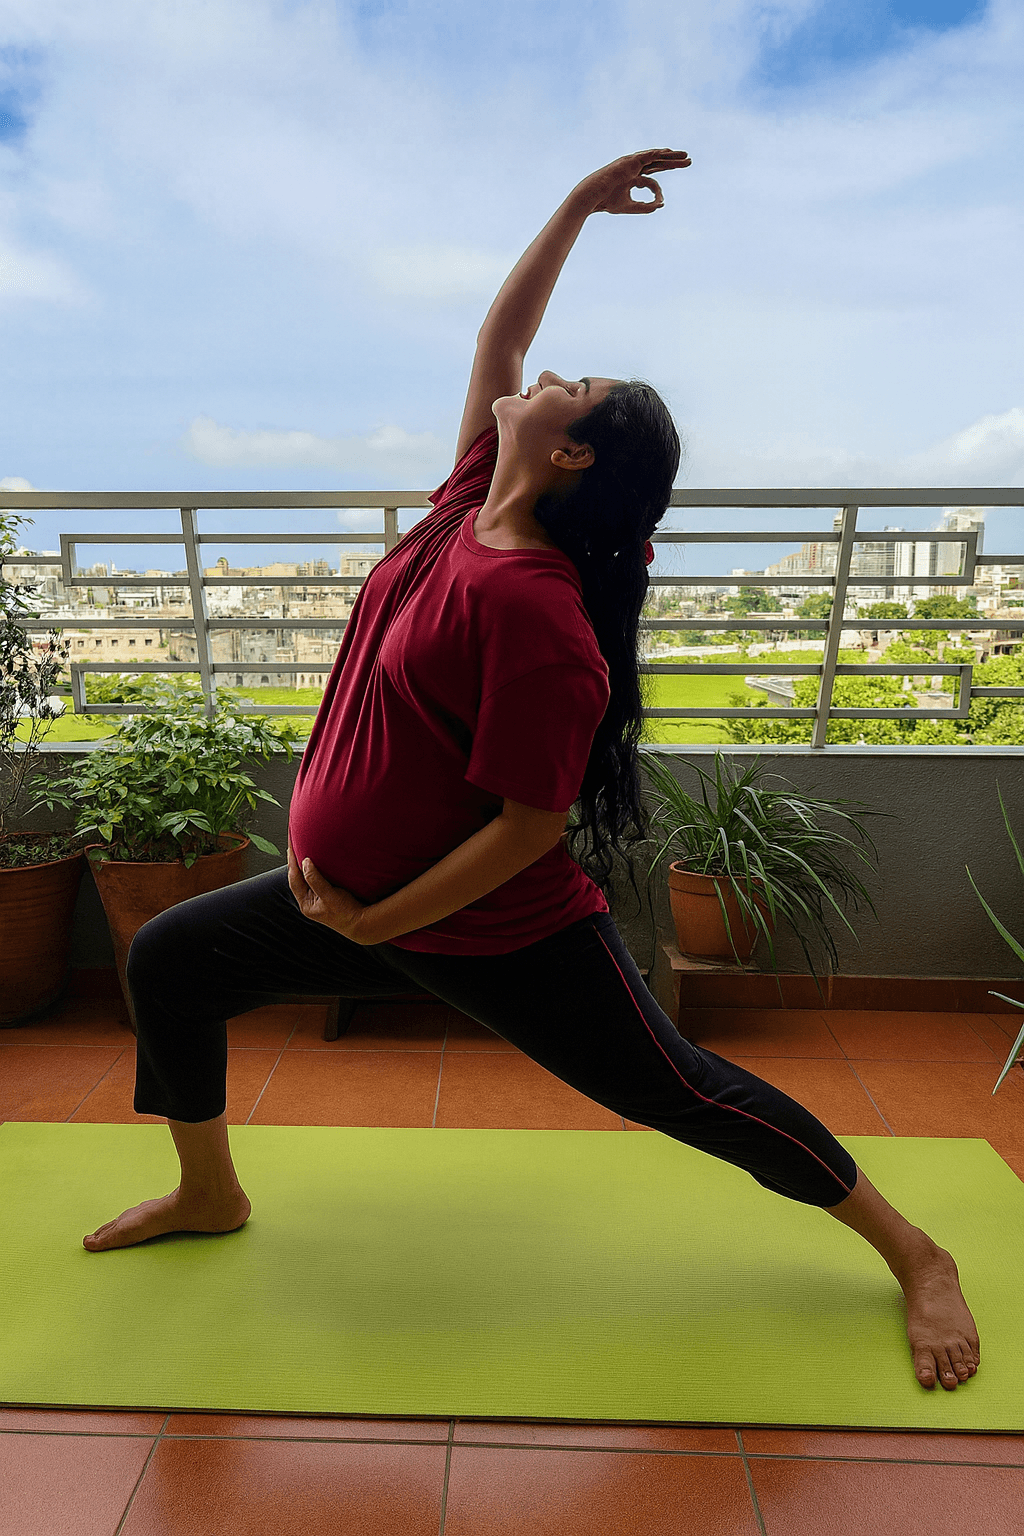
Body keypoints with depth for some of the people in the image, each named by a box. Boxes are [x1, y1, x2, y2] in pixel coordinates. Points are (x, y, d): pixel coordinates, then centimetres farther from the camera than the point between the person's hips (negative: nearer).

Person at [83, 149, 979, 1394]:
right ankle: (209, 1194, 36)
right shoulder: (472, 502, -1)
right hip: (357, 894, 9)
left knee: (688, 1096, 4)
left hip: (497, 933, -8)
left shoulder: (533, 605, -26)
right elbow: (496, 336, 13)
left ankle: (915, 1258, 29)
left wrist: (373, 923, -18)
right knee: (166, 959, 14)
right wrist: (578, 205, 11)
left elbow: (534, 823, -26)